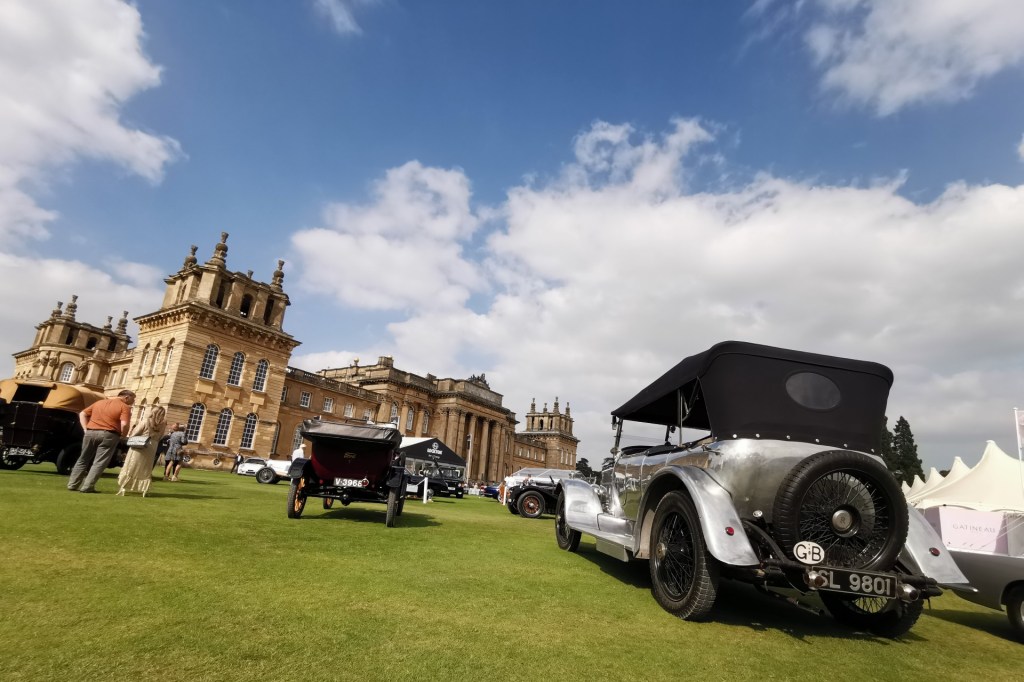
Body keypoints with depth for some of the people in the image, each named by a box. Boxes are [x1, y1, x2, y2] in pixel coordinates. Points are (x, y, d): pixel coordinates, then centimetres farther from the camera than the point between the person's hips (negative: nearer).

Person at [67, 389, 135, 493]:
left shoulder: (99, 402, 19)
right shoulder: (124, 407, -3)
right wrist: (123, 437, 0)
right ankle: (87, 487, -1)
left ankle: (72, 484, 22)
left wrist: (86, 429, 15)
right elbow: (124, 425, -16)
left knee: (83, 459, 19)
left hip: (91, 432, 6)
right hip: (108, 435, -6)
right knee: (99, 462, 1)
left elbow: (82, 414, 20)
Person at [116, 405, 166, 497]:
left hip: (138, 448, -3)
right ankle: (144, 490, 8)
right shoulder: (163, 425, -2)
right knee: (146, 471, 12)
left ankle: (123, 488, 9)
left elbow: (133, 435, -6)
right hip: (151, 451, 3)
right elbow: (158, 438, 5)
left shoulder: (145, 421, -11)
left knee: (130, 468, 8)